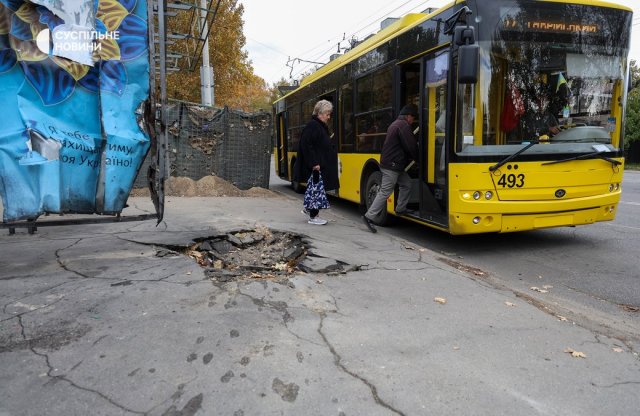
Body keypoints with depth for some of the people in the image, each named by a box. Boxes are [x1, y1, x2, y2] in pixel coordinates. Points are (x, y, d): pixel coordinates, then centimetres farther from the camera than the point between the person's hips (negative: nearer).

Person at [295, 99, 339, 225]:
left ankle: (308, 208, 31)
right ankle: (313, 217, 10)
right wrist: (314, 163, -22)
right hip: (315, 166, -9)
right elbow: (306, 145, -21)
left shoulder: (322, 126, 14)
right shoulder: (312, 125, -15)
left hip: (322, 165, 9)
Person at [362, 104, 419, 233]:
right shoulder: (404, 126, -14)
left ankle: (400, 209, 25)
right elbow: (411, 146, -16)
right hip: (391, 166, -10)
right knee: (385, 192, -8)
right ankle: (369, 217, -6)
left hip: (395, 165, 10)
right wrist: (418, 159, 1)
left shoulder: (395, 124, 19)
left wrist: (410, 158, 12)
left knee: (406, 184, 17)